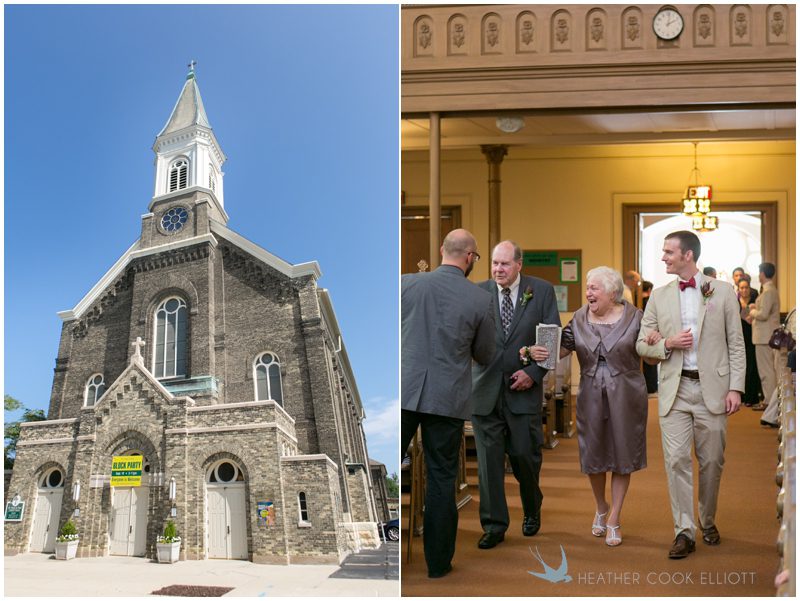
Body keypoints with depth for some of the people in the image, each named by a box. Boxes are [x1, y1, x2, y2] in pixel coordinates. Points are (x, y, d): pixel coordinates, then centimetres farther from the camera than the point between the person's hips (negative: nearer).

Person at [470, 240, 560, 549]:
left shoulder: (542, 291, 1)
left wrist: (534, 372, -9)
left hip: (523, 388, -1)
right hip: (486, 389, 1)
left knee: (525, 455, 5)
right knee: (488, 459, 2)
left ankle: (532, 510, 33)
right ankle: (494, 525, 13)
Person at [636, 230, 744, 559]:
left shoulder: (722, 291, 2)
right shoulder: (659, 296, 8)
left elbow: (736, 344, 2)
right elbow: (642, 345, 10)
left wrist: (735, 387, -5)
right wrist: (667, 344, -10)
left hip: (712, 388, -1)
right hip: (675, 389, 1)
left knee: (711, 461, 8)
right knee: (677, 460, -5)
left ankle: (708, 521, 28)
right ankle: (684, 530, 3)